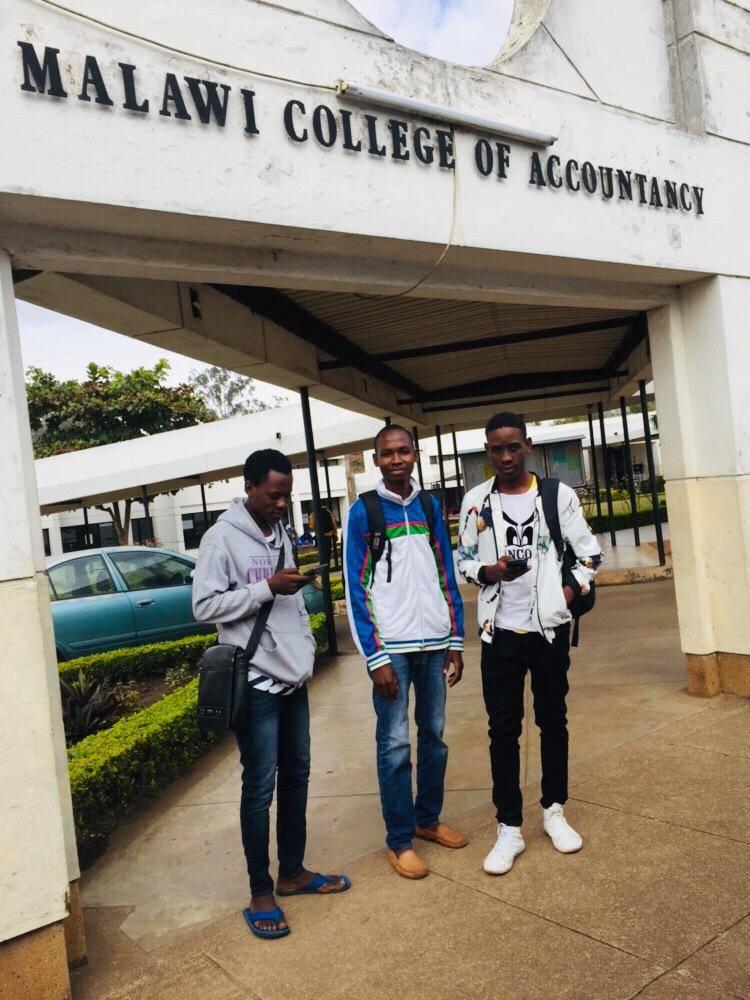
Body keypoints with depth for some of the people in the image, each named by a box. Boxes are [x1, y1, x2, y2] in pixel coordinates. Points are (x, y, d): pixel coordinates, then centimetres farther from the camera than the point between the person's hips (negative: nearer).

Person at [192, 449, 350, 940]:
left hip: (293, 678, 8)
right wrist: (267, 587, -21)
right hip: (255, 683, -7)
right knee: (260, 787, 0)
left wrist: (307, 649, 11)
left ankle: (293, 872, 30)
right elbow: (205, 605, -16)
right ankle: (261, 893, 15)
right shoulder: (222, 538, -11)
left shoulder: (280, 535, 12)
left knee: (296, 776, 15)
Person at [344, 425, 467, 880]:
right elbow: (356, 590, -6)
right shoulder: (363, 512, -4)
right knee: (395, 744, 1)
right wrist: (375, 657, -11)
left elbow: (448, 576, 11)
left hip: (435, 642, 4)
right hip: (391, 645, -4)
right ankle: (400, 841, 15)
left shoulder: (430, 506, 8)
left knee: (435, 735, 13)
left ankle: (428, 818, 30)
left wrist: (456, 641, 7)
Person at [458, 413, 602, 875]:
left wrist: (572, 590, -8)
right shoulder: (476, 501, 0)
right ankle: (509, 828, 14)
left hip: (549, 627, 0)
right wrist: (489, 571, -15)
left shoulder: (559, 494, -2)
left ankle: (555, 811, 31)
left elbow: (590, 553, 4)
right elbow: (464, 561, 5)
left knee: (553, 720, 13)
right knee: (503, 730, 4)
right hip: (500, 632, 0)